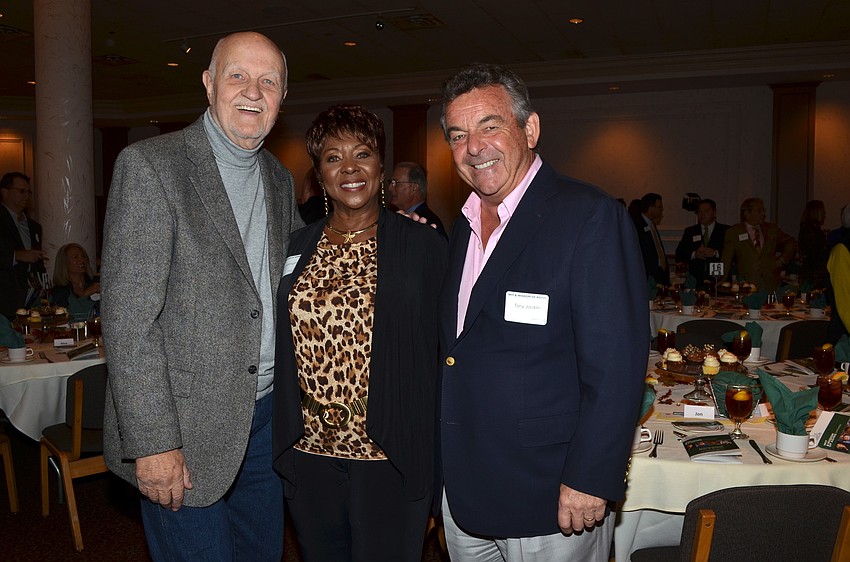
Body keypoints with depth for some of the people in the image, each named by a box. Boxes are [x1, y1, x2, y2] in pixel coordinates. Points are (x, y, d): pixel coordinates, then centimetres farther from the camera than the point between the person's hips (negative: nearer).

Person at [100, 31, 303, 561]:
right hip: (188, 424, -6)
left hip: (267, 415, 7)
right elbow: (128, 316, -15)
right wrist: (153, 442, -18)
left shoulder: (280, 178, 10)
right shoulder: (150, 164, -11)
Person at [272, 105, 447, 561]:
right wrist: (281, 437, 8)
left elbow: (445, 345, -4)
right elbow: (282, 344, 11)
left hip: (391, 459, -3)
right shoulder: (296, 248, 6)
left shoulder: (423, 245, -5)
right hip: (307, 452, 4)